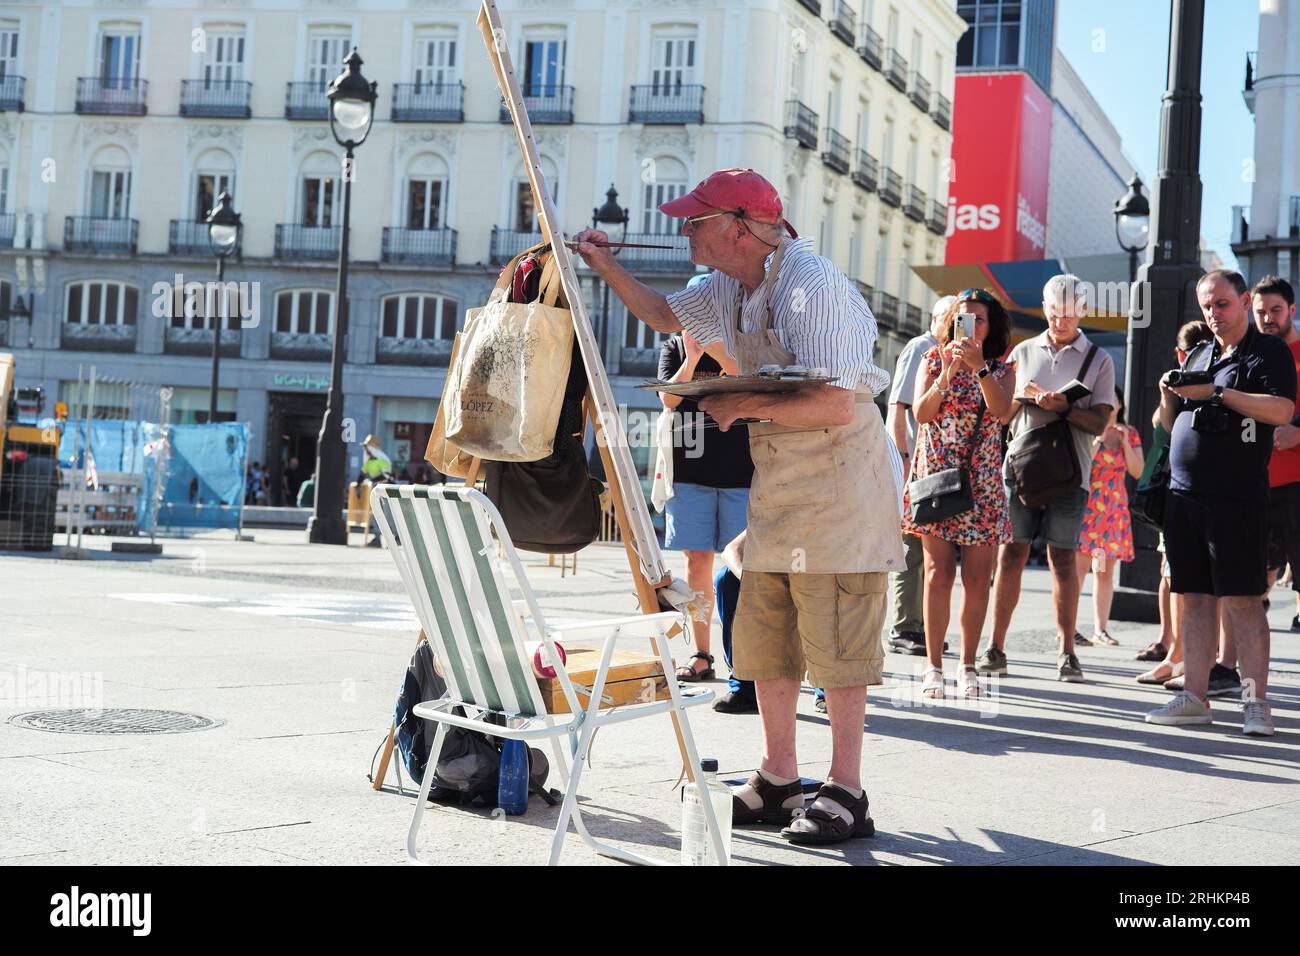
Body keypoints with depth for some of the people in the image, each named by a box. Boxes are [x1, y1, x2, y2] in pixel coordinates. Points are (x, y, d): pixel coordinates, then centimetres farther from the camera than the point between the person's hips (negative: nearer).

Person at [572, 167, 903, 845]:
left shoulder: (811, 284, -20)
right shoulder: (730, 288, 7)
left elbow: (834, 406, -27)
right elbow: (663, 315, 28)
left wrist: (743, 406, -19)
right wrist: (605, 266, 15)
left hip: (837, 474, -9)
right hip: (774, 480, 9)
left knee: (834, 641, -5)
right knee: (763, 640, 11)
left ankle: (845, 795, 3)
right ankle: (778, 782, 21)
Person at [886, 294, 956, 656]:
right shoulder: (920, 349, -7)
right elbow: (898, 406, -14)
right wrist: (903, 457, -20)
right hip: (913, 462, -9)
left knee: (926, 546, 11)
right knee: (913, 546, -8)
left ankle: (917, 626, 17)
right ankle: (902, 629, -4)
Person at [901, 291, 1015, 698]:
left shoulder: (1002, 370, 9)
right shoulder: (935, 360, 8)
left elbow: (1001, 410, -12)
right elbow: (920, 413, -5)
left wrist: (979, 366, -21)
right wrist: (947, 374, -17)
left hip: (981, 484, 1)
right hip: (936, 478, -1)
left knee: (977, 577, -1)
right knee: (939, 570, -8)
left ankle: (967, 666, 10)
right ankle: (934, 666, -2)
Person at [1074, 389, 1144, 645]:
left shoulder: (1130, 433, 12)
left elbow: (1137, 471, 5)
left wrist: (1126, 442, -5)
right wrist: (1097, 439, -15)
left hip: (1115, 509, 4)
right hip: (1088, 506, -4)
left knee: (1106, 571, 5)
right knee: (1080, 566, -11)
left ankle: (1101, 629, 7)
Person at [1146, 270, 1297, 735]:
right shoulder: (1198, 356, 20)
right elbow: (1172, 426, 23)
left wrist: (1217, 393, -18)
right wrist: (1169, 396, 2)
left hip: (1237, 497, -6)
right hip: (1184, 493, 6)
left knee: (1241, 600, -7)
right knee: (1195, 598, 7)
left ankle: (1256, 702, -3)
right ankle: (1194, 697, 11)